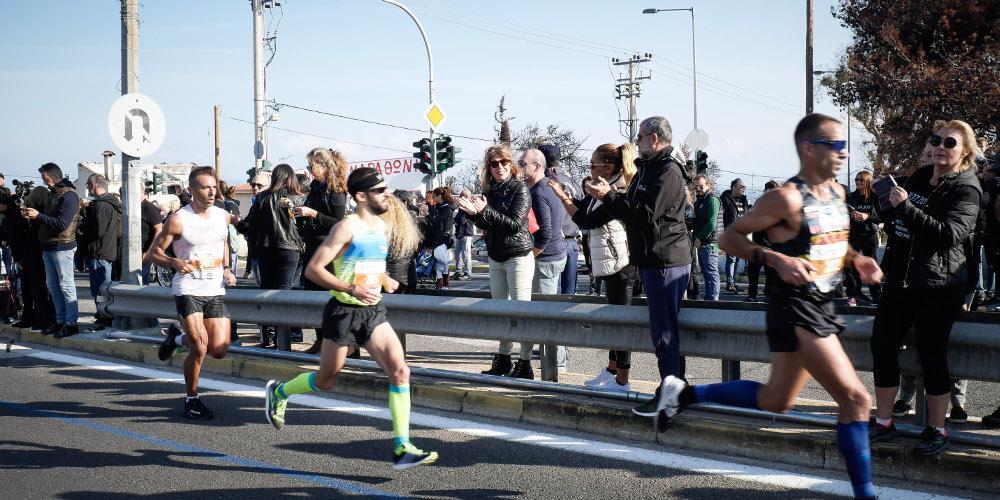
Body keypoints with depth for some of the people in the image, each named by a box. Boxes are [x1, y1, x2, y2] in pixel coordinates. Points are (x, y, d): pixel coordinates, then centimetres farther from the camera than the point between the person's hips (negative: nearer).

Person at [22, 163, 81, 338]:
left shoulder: (69, 195, -13)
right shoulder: (52, 194, 16)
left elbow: (62, 224, -19)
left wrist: (38, 216, -17)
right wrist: (33, 216, 3)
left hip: (62, 247, -9)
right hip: (48, 246, 9)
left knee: (66, 285, -6)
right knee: (52, 285, 11)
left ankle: (71, 323, -3)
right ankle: (61, 321, 18)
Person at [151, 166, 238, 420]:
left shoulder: (223, 216, 5)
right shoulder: (178, 220, -10)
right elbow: (154, 252, -4)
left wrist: (227, 269, 11)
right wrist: (175, 262, -22)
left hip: (215, 291, 5)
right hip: (188, 290, -5)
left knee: (219, 350, 0)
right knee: (200, 348, -16)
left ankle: (177, 337, 29)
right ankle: (191, 399, 7)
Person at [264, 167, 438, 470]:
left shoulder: (380, 225, 10)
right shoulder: (347, 227, -14)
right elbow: (313, 269, -18)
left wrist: (385, 281, 9)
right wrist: (351, 289, -27)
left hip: (374, 312, 6)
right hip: (344, 312, -6)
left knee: (400, 371, -12)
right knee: (326, 380, 9)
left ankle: (402, 449, -12)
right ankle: (278, 392, 40)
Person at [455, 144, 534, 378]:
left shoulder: (520, 189, -9)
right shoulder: (490, 192, 11)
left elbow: (515, 224, -17)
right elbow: (486, 225, 14)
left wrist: (485, 211, -22)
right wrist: (473, 212, -6)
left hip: (518, 255, -7)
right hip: (496, 257, 7)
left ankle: (526, 363, -5)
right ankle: (503, 359, 20)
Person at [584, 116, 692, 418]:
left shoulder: (668, 172, -14)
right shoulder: (649, 168, 20)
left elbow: (646, 213, -23)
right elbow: (633, 209, 19)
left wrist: (608, 196, -18)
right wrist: (609, 195, 4)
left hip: (665, 261, -11)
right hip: (653, 259, 11)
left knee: (663, 332, -8)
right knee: (664, 329, 13)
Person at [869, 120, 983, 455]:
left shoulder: (966, 190, -10)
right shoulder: (919, 177, 13)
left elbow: (949, 233, -27)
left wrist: (906, 207, -29)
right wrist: (888, 198, 13)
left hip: (939, 288, -8)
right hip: (902, 279, 8)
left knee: (931, 354, -5)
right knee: (882, 345, 5)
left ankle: (937, 431, 8)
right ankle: (883, 422, 15)